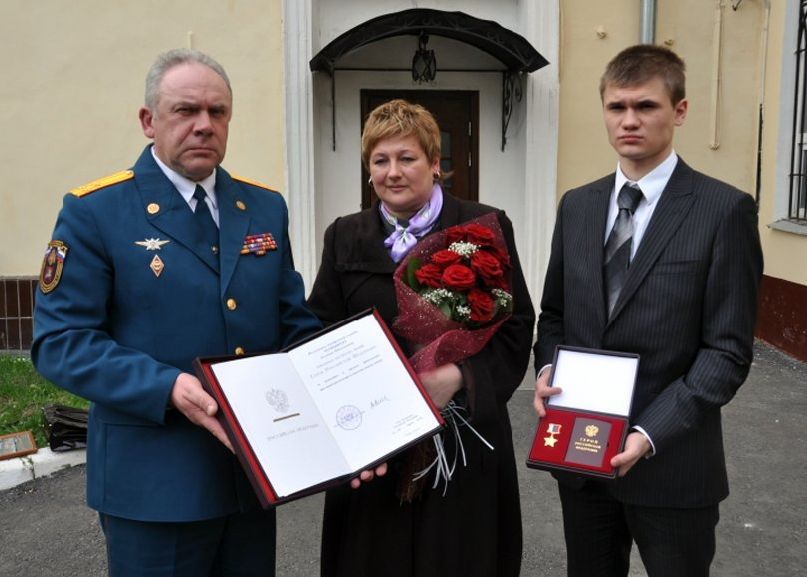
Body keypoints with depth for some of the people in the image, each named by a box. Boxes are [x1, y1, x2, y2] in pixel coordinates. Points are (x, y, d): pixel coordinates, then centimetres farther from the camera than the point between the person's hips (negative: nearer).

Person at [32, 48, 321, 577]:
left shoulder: (266, 207, 7)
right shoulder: (95, 211, -8)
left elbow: (295, 323, 10)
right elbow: (61, 341, -12)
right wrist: (168, 388, -26)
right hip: (154, 479, -4)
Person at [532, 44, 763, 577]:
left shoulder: (725, 210, -9)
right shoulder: (577, 205, 7)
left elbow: (728, 350, -12)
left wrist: (651, 434, -20)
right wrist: (547, 369, -7)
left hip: (672, 461, -4)